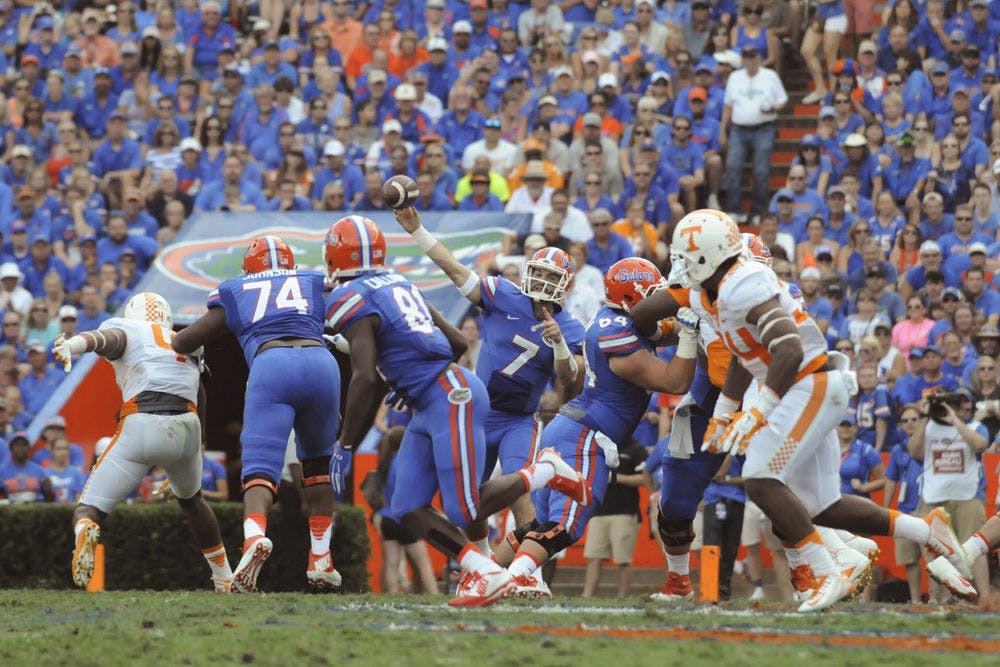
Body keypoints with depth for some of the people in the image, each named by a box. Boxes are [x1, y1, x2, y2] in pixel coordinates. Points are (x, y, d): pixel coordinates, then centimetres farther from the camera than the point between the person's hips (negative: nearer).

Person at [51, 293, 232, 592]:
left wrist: (73, 344, -31)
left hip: (140, 430, -4)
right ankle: (224, 579, 39)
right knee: (190, 498, 35)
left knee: (89, 510, 2)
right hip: (186, 428, 4)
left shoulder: (127, 331, 15)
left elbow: (106, 338, -9)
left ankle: (85, 532, -35)